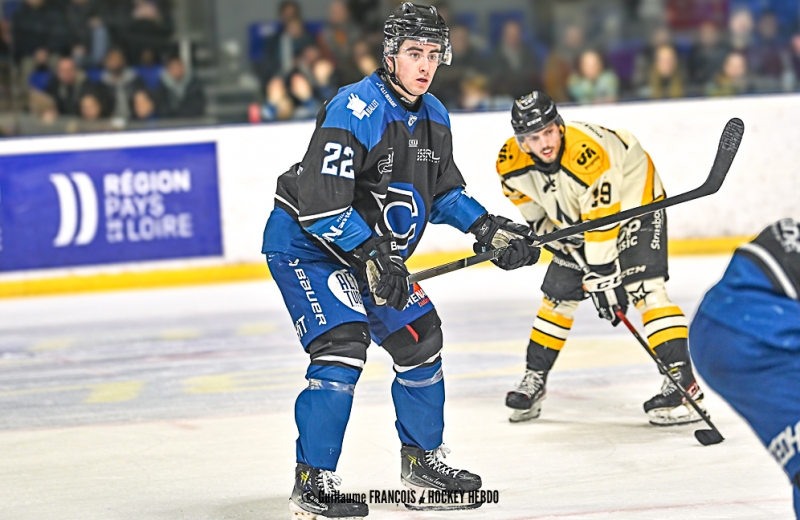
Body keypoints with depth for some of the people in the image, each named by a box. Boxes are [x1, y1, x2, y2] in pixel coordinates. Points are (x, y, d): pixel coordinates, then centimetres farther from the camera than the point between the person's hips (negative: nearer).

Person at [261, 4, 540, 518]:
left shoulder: (433, 117, 2)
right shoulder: (355, 109, -26)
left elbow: (444, 189, 16)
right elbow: (320, 202, -30)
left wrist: (489, 228, 2)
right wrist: (373, 254, -32)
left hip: (373, 249, 9)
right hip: (304, 244, -9)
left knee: (419, 337, 12)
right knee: (343, 345, -22)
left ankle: (422, 457, 31)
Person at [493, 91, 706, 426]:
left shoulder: (587, 156, -39)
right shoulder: (511, 163, -19)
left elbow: (602, 222, -35)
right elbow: (528, 201, 5)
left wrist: (603, 276, -31)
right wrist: (546, 231, 1)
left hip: (633, 199, -7)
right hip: (574, 216, 7)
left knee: (643, 287, -22)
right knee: (558, 293, 8)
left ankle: (682, 383, -26)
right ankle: (534, 380, 23)